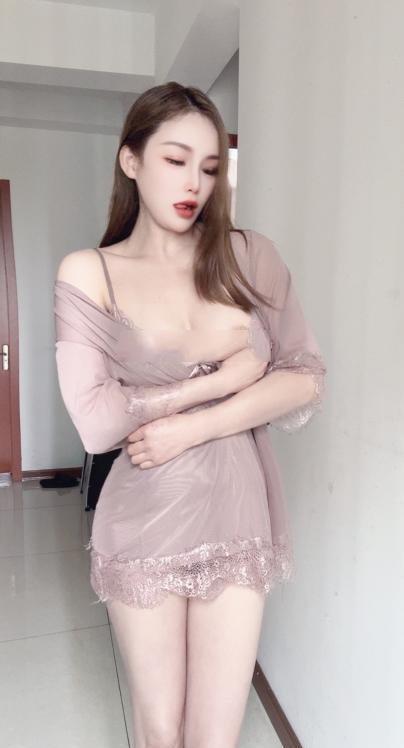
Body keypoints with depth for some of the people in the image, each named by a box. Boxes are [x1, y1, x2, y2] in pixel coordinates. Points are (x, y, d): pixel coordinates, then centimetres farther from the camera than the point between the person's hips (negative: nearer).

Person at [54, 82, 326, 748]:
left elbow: (307, 380, -4)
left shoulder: (248, 255, 1)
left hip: (238, 516, 1)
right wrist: (221, 377, -13)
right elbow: (94, 422, -14)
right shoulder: (87, 273, -5)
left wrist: (192, 427, -15)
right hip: (144, 523, -1)